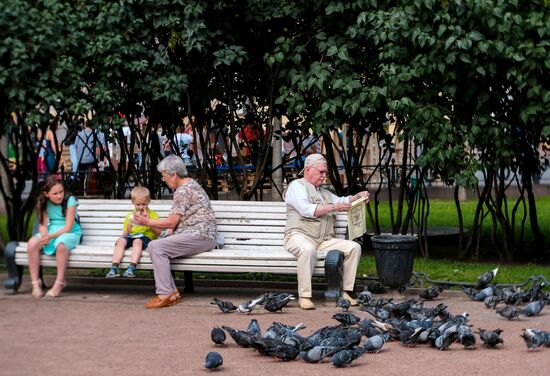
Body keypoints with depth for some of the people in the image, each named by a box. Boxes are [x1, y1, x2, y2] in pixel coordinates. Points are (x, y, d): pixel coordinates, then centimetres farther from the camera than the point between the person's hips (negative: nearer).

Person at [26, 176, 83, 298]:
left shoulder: (69, 201, -10)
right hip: (50, 232, 4)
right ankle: (35, 282, -20)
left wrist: (51, 236, -25)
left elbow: (68, 227, -15)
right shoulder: (44, 203, 4)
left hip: (69, 233, -4)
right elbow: (42, 225, -1)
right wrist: (44, 235, -24)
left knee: (61, 244, -40)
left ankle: (59, 283, -29)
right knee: (32, 244, -27)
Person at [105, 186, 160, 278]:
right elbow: (124, 235, 16)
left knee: (137, 241, -37)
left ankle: (132, 268, -50)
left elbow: (158, 232, -3)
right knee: (121, 241, -29)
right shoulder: (129, 216, 21)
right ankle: (114, 268, -40)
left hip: (146, 237, -3)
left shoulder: (153, 215, 11)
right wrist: (127, 231, -7)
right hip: (131, 236, 3)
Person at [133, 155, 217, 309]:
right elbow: (176, 222, 20)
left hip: (200, 236, -11)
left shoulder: (183, 190, -13)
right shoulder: (189, 185, 20)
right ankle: (172, 292, 0)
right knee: (156, 247, 5)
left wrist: (147, 222, 0)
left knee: (156, 247, -20)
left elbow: (171, 222, -12)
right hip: (201, 236, 11)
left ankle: (166, 294, -18)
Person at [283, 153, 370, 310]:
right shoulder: (297, 186, 3)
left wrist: (358, 196, 17)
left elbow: (342, 201, 38)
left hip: (324, 240, 8)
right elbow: (306, 209, -12)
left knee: (354, 247, -11)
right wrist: (333, 208, -11)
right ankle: (304, 297, -35)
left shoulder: (324, 192, 30)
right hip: (300, 236, -8)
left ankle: (345, 292, -8)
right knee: (308, 250, -41)